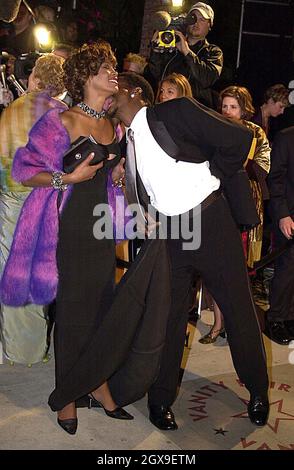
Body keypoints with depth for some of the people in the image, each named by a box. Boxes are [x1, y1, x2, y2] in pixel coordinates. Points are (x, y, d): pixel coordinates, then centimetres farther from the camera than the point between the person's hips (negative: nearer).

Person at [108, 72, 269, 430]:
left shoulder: (176, 112, -8)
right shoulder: (126, 143, 10)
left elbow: (240, 139, -11)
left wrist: (212, 176, -3)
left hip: (212, 223, -4)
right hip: (169, 236, 5)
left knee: (238, 309, 8)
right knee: (168, 317, 9)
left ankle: (258, 390, 29)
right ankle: (161, 398, 28)